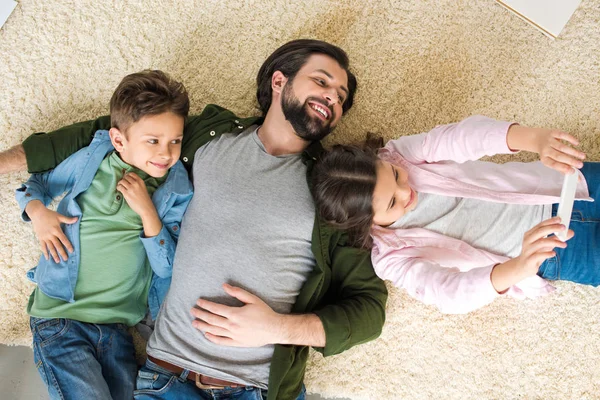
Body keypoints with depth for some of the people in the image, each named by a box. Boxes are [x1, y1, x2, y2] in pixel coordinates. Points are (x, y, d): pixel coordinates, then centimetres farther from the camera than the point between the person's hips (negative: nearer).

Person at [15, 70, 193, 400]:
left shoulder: (176, 192, -2)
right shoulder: (89, 161, -3)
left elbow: (168, 269, -6)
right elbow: (35, 185, 15)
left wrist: (147, 211, -17)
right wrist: (38, 212, -7)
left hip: (118, 328, 2)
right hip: (60, 318, -2)